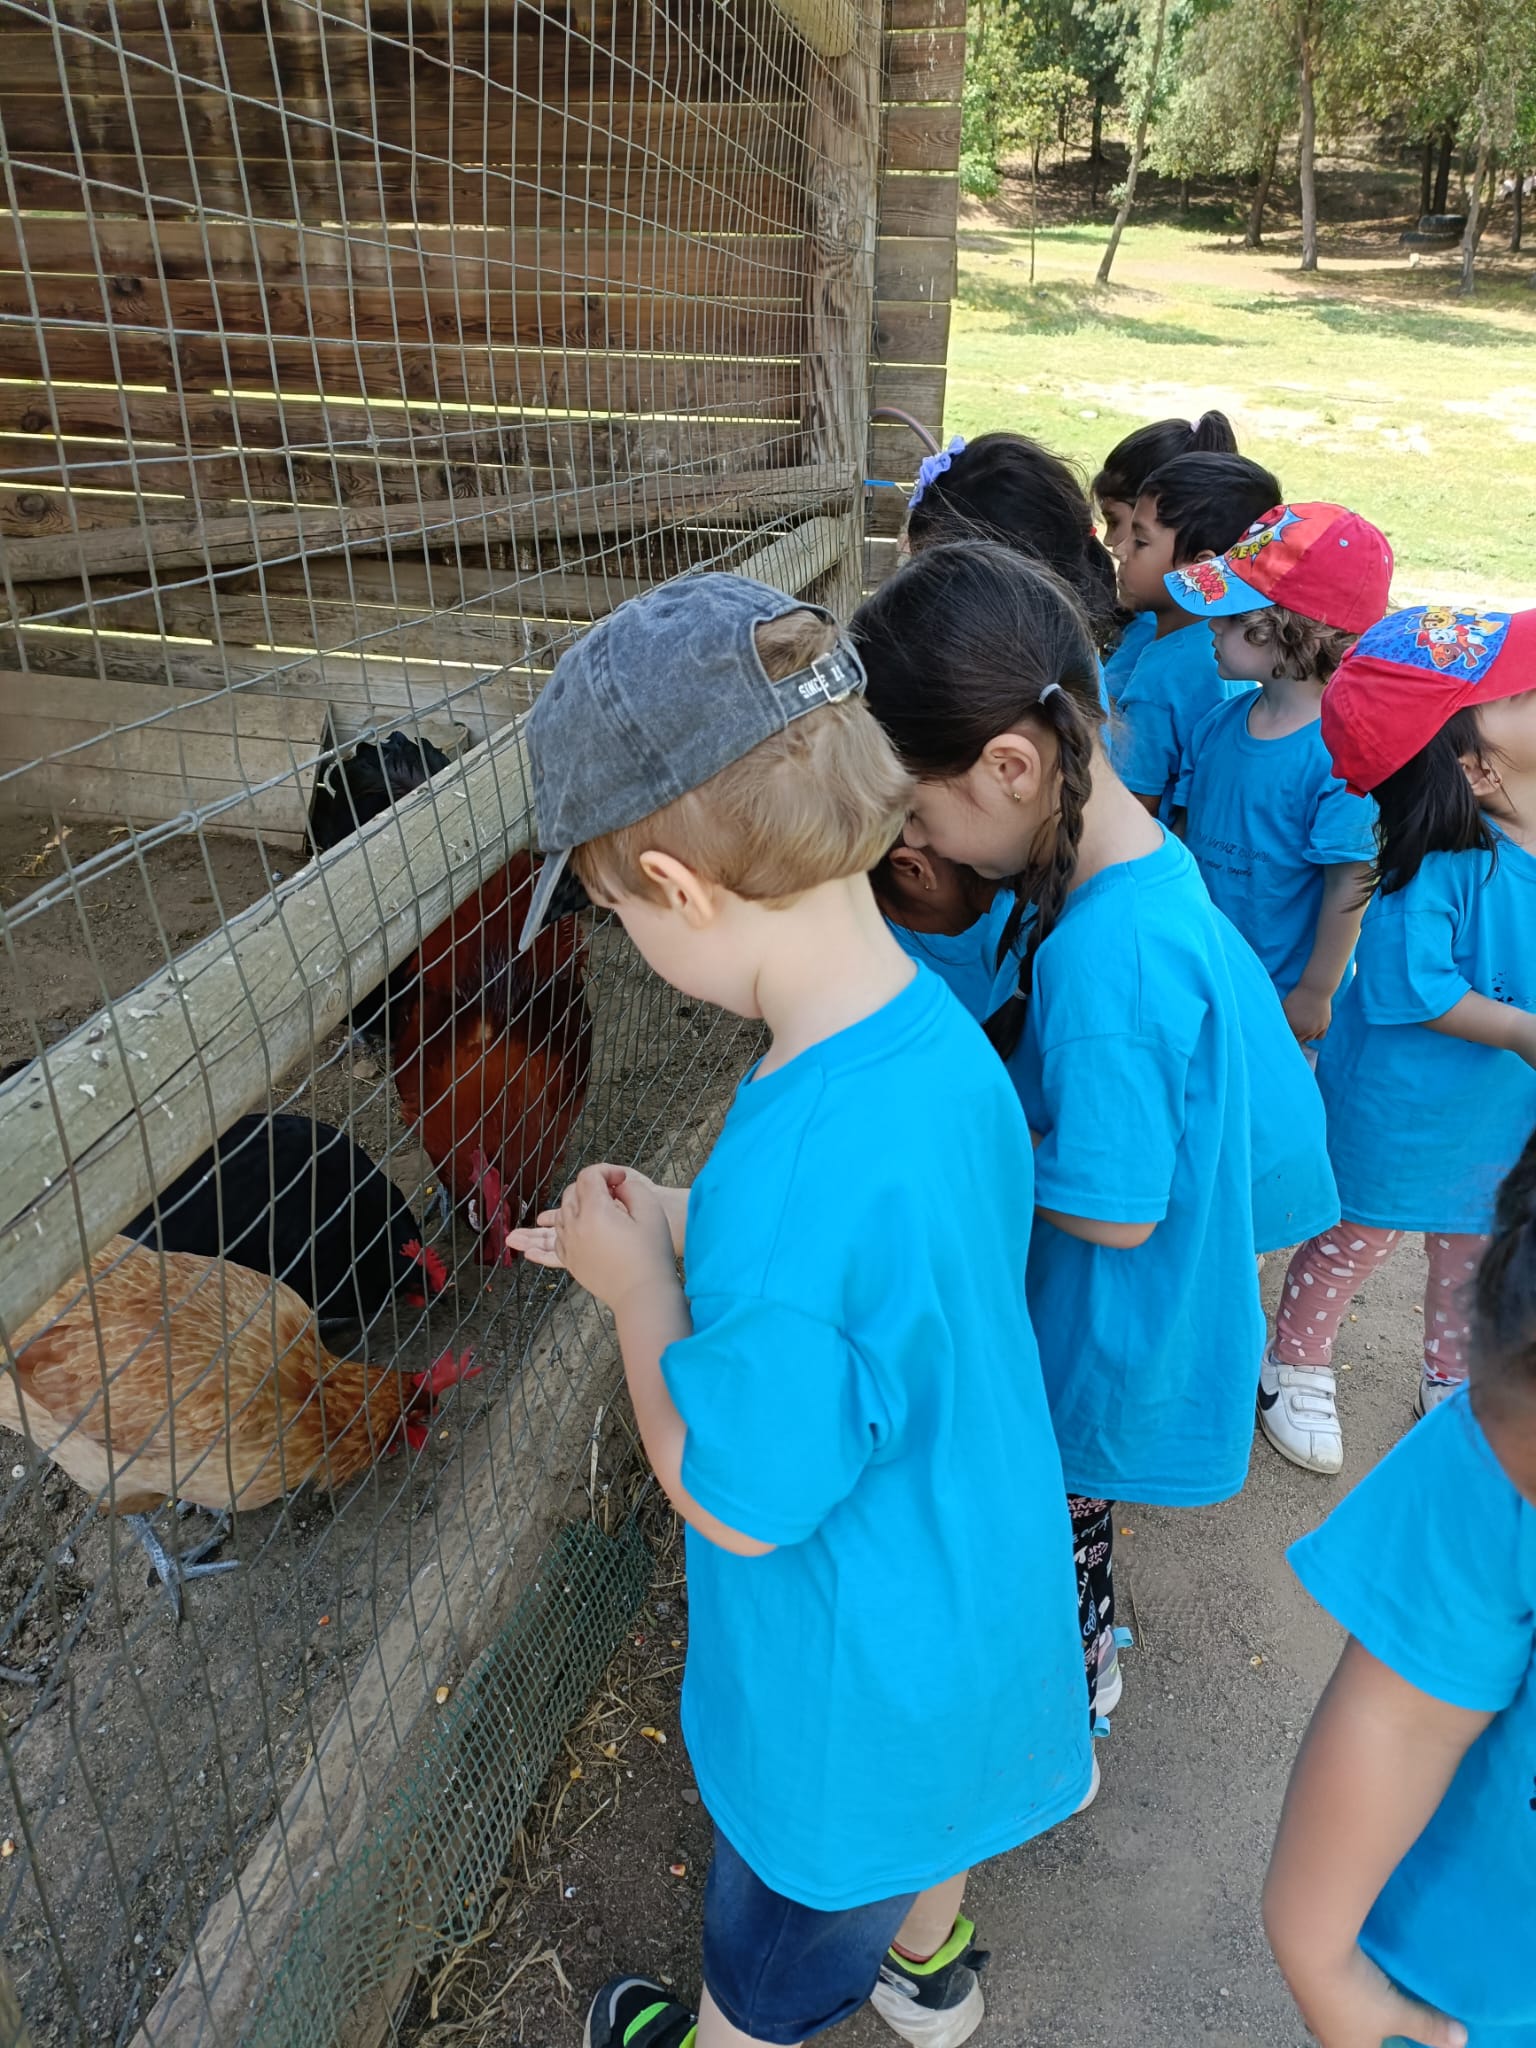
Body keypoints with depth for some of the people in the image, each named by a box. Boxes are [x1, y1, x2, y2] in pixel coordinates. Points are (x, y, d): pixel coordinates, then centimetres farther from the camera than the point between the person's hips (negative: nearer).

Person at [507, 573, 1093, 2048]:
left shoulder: (797, 1168, -42)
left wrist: (637, 1288, -18)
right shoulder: (941, 1035, -15)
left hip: (846, 1677, -7)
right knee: (926, 1803, 38)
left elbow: (733, 1502, -28)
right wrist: (685, 1235, -2)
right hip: (980, 1590, 8)